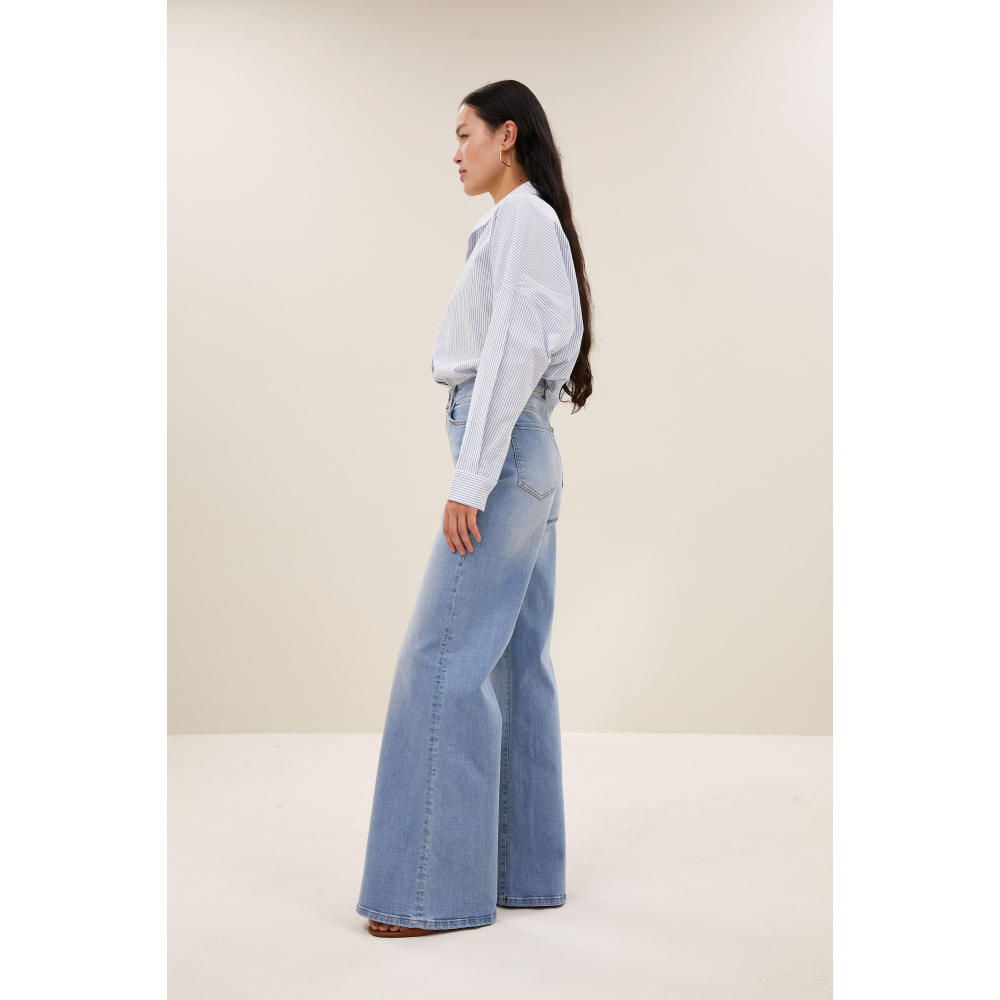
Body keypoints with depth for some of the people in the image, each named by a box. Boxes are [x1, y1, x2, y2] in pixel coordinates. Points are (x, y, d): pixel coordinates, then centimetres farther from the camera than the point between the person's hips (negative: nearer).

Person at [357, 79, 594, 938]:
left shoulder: (524, 219, -8)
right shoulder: (521, 224, 21)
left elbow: (513, 351, -17)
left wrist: (471, 481, -20)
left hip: (503, 451, -10)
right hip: (528, 457, 10)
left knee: (441, 658, -9)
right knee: (514, 661, 9)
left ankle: (437, 888, -3)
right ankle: (527, 869, 16)